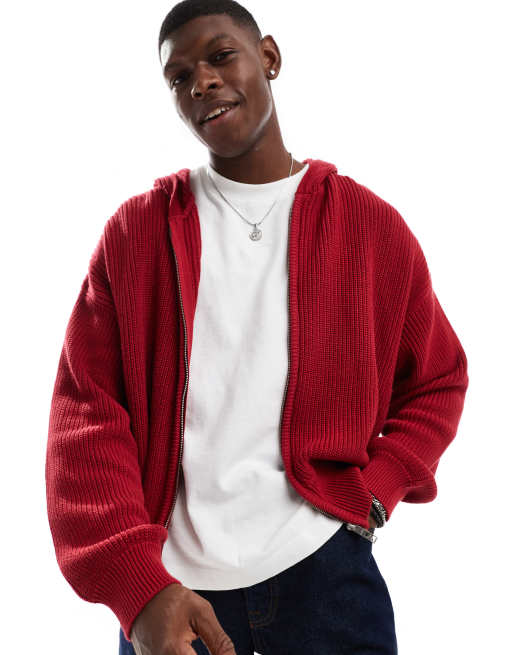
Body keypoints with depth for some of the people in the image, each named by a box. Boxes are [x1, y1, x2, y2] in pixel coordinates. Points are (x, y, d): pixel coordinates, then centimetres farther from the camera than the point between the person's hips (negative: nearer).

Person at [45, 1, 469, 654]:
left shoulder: (371, 225, 5)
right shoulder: (135, 230, 3)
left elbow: (437, 384, 13)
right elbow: (87, 412, -4)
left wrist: (375, 490, -5)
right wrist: (137, 586, -16)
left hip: (322, 567, 0)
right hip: (168, 583, 0)